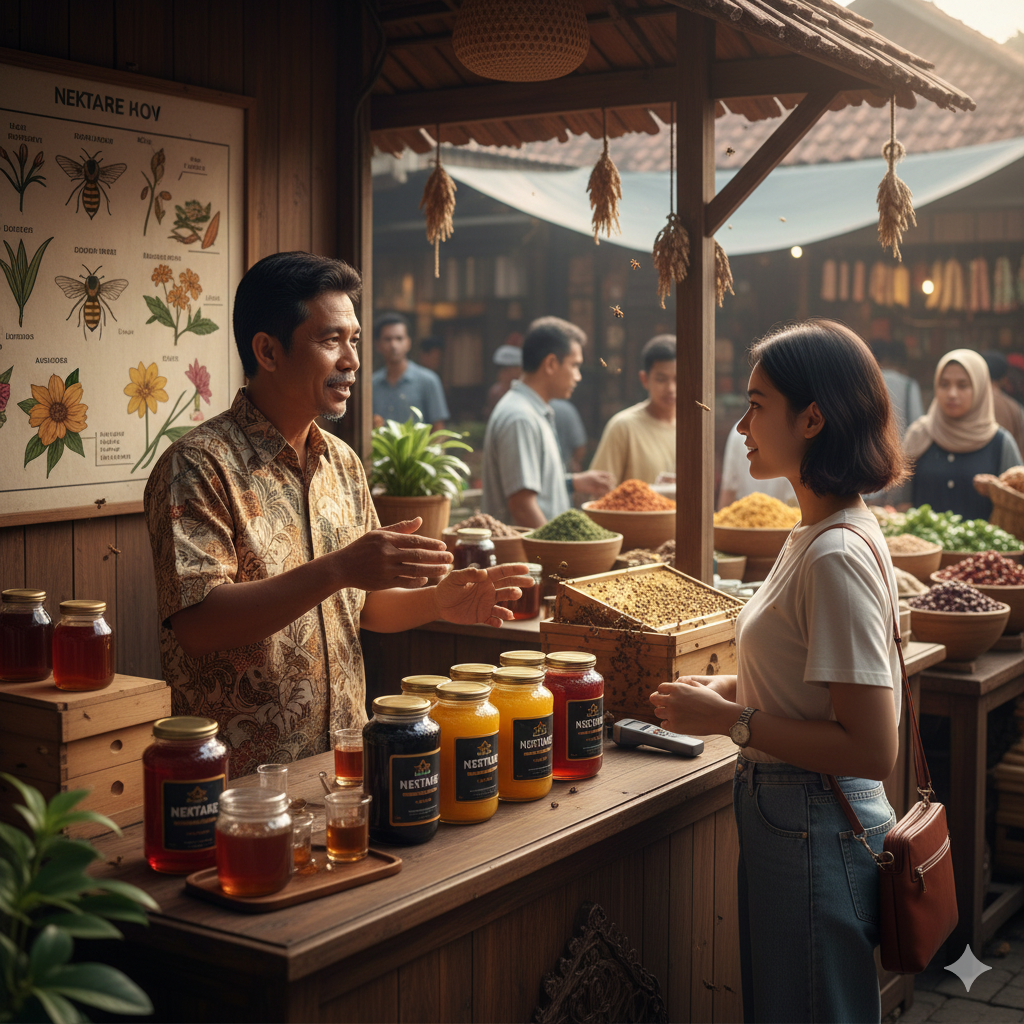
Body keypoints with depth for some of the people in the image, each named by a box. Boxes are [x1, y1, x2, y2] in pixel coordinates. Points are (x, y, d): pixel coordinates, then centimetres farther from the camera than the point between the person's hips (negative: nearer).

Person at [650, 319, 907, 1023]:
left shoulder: (837, 557, -24)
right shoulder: (818, 534, 6)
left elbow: (872, 749, -26)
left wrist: (730, 721, -20)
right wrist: (731, 687, 5)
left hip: (815, 830, -9)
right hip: (787, 814, 9)